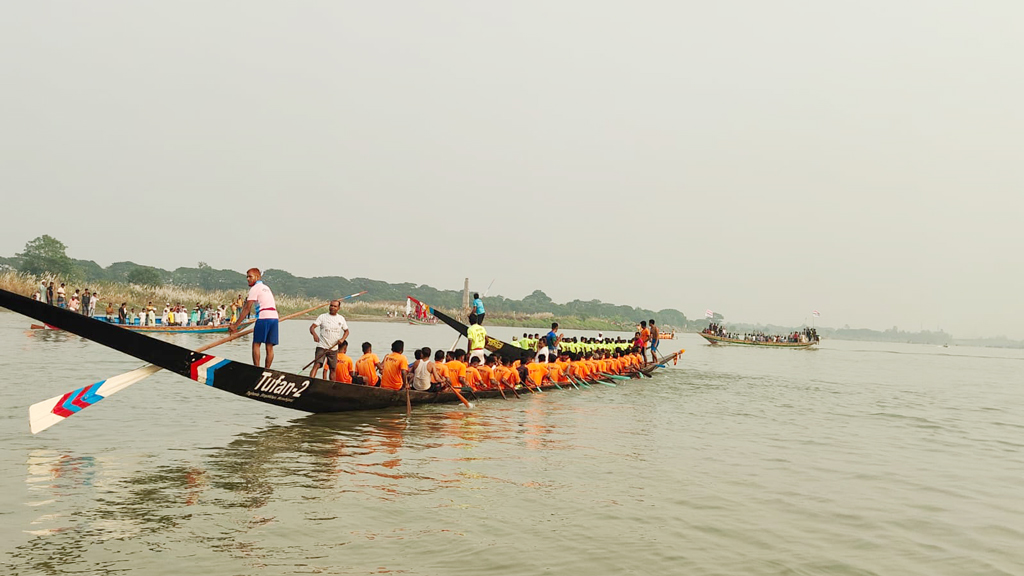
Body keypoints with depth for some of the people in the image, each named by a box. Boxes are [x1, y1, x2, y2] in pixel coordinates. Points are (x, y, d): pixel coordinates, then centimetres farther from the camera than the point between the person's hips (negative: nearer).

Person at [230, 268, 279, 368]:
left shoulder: (255, 288, 2)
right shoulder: (266, 287, 25)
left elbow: (247, 309, -4)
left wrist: (236, 325, -4)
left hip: (263, 317, -7)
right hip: (274, 317, 7)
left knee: (256, 344, 1)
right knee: (269, 346, 5)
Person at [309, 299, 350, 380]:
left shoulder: (341, 318, 10)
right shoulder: (322, 317, 0)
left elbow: (346, 331, 18)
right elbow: (312, 327, -7)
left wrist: (342, 339, -3)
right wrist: (314, 334, -29)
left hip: (334, 348, 3)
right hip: (322, 347, -3)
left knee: (333, 369, 7)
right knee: (316, 365, -18)